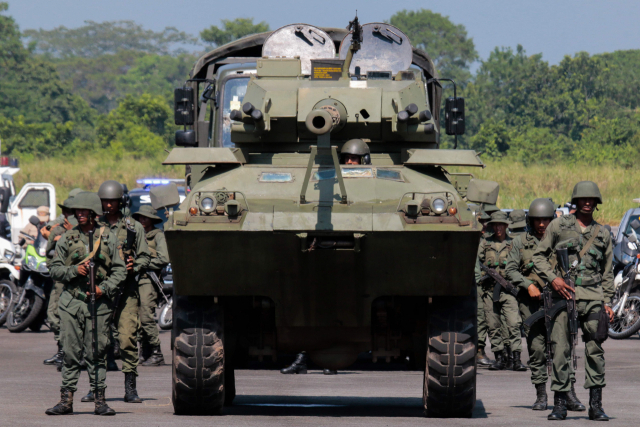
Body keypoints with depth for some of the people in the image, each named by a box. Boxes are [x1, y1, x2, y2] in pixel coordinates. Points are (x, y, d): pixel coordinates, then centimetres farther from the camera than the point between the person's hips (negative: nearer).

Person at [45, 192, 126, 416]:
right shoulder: (66, 239, 10)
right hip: (71, 302, 1)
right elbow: (55, 269, 9)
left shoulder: (108, 238, 7)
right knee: (70, 353, 0)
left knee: (97, 353, -1)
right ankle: (66, 400, 3)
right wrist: (74, 270, -9)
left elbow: (119, 270, 5)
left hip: (99, 303, -1)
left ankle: (100, 400, 2)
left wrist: (104, 288, -10)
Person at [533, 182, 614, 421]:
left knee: (595, 351, -4)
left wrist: (607, 302, 10)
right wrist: (553, 278, -8)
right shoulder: (559, 226, 9)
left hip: (592, 297, 2)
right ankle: (560, 404, 2)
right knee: (560, 350, -4)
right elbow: (539, 257, 8)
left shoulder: (602, 234, 16)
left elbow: (608, 272, 19)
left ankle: (596, 405, -1)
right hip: (563, 294, -2)